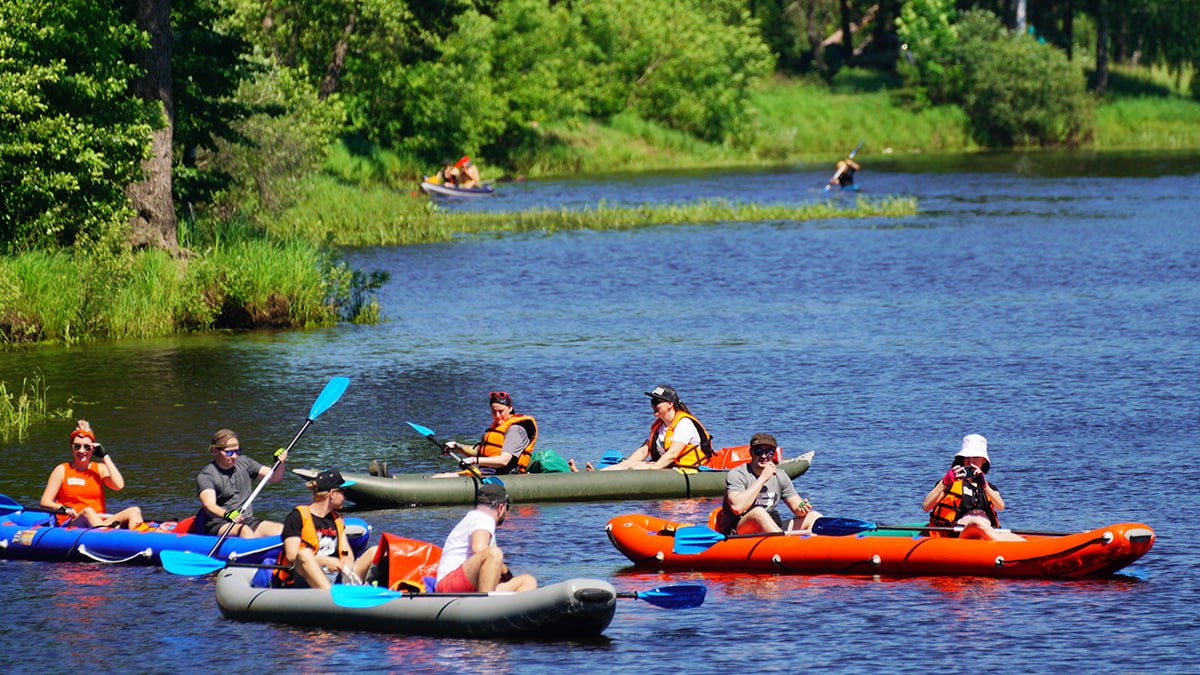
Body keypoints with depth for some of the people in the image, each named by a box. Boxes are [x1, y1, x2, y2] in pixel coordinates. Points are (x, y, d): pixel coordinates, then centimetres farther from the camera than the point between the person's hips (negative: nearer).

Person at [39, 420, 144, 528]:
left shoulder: (100, 469, 16)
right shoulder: (62, 470, 8)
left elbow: (119, 485, -4)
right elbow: (45, 503, 4)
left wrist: (105, 457, 1)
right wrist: (61, 508, -19)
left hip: (101, 522, 3)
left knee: (134, 511, -22)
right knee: (88, 511, -37)